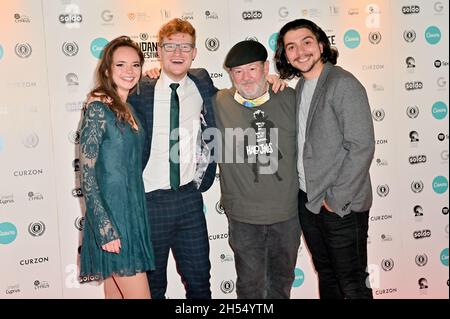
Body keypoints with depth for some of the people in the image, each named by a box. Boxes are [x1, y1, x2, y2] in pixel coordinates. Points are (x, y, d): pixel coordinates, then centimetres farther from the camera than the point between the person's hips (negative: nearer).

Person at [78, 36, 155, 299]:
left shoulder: (130, 109, 10)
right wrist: (105, 229, -19)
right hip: (111, 216, -7)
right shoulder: (98, 110, -12)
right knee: (139, 295, -3)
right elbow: (86, 175, -15)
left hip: (133, 212, 7)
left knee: (116, 293, 16)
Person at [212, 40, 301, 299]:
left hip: (288, 212, 2)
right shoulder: (217, 103, -7)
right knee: (250, 284, 14)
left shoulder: (290, 99, -3)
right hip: (244, 216, -2)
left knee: (282, 279, 22)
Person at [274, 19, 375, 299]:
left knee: (352, 283, 5)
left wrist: (336, 200, -16)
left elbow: (362, 147, -18)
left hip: (342, 205, -7)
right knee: (325, 274, 20)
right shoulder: (299, 88, 9)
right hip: (307, 200, 7)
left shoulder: (343, 84, -13)